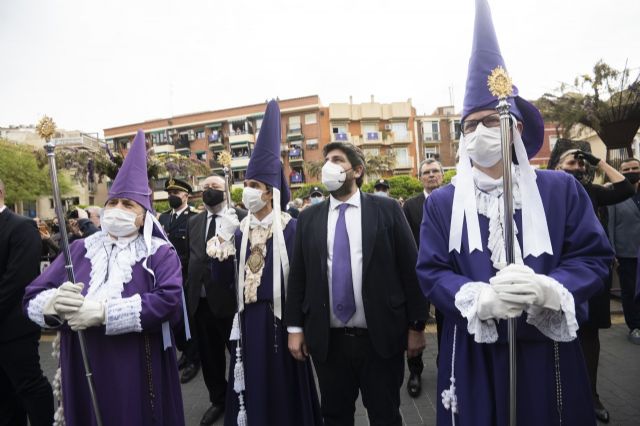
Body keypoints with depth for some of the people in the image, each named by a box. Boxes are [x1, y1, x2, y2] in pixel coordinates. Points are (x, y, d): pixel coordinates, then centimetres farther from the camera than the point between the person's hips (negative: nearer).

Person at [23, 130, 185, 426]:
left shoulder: (160, 253, -5)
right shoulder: (78, 250, 8)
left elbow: (170, 301, -20)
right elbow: (32, 298, 2)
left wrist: (102, 311, -24)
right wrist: (54, 303, -21)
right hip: (82, 375, 3)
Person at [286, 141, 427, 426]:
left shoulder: (387, 209, -3)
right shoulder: (309, 218, 4)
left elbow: (410, 269, -3)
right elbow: (297, 276, 6)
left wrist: (416, 325, -3)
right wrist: (295, 327, 3)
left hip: (380, 338, -2)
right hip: (327, 340, 2)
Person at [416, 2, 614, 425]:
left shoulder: (562, 189, 0)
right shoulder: (441, 202, -1)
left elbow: (595, 258, -1)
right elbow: (431, 272, -3)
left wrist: (547, 288, -21)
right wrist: (479, 297, -22)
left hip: (548, 354, 1)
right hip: (473, 356, 0)